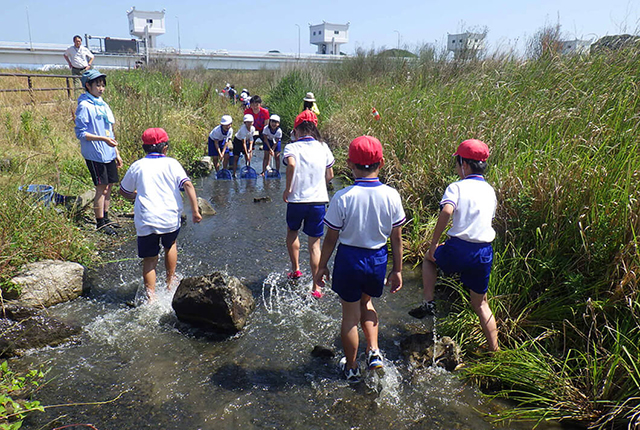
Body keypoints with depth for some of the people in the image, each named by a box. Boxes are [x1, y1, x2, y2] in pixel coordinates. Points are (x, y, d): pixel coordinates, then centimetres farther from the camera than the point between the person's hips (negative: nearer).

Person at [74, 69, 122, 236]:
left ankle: (105, 218, 26)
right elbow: (80, 133, -14)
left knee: (109, 185, 12)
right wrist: (103, 139, -25)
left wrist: (117, 153, 19)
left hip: (108, 153, 8)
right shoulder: (84, 106, -11)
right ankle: (100, 224, 9)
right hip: (95, 154, -8)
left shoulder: (102, 104, 14)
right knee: (102, 187, -3)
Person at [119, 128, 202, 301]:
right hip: (170, 218, 0)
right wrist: (195, 211, -10)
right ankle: (170, 283, 34)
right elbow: (188, 185, -10)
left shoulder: (137, 166, 7)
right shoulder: (171, 163, 2)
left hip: (145, 221, 0)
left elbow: (124, 191, 18)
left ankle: (151, 296, 8)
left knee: (149, 260, 11)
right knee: (170, 245, 29)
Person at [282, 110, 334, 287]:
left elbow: (291, 164, -27)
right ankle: (316, 286, 11)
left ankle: (295, 269, 33)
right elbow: (329, 176, 8)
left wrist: (287, 189, -16)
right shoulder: (323, 147, 3)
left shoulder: (291, 147, -6)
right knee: (314, 244, 8)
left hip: (296, 200, -1)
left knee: (292, 231, 28)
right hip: (319, 200, 1)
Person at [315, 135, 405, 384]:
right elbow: (397, 237, -2)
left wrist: (322, 266, 5)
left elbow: (331, 238, -9)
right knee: (366, 302, 31)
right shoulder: (391, 195, -10)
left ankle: (351, 368, 31)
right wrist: (397, 269, 10)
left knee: (350, 315, 14)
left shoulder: (343, 197, -17)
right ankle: (373, 351, 22)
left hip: (349, 258, -3)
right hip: (378, 259, 3)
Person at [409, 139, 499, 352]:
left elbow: (446, 212, -24)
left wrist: (433, 245, -17)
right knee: (480, 303, 20)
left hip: (459, 249, -5)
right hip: (485, 253, 5)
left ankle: (428, 302, 17)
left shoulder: (457, 187, -5)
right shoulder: (490, 191, 14)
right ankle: (494, 351, 22)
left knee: (429, 258, 28)